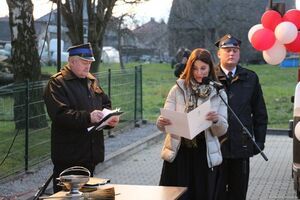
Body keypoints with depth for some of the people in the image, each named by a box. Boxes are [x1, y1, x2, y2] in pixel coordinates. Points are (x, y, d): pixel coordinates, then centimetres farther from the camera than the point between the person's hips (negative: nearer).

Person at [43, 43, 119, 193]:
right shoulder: (57, 83, -9)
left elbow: (105, 104, 20)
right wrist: (88, 117, -31)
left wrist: (109, 118, -2)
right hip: (69, 155, -7)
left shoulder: (91, 81, 15)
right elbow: (59, 114, -22)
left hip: (91, 151, 7)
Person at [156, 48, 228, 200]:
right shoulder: (178, 89, 0)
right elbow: (164, 122, -3)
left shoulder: (219, 93, 2)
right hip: (178, 153, -1)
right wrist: (161, 122, -26)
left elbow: (222, 131, -2)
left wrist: (216, 120, -23)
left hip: (205, 155, 1)